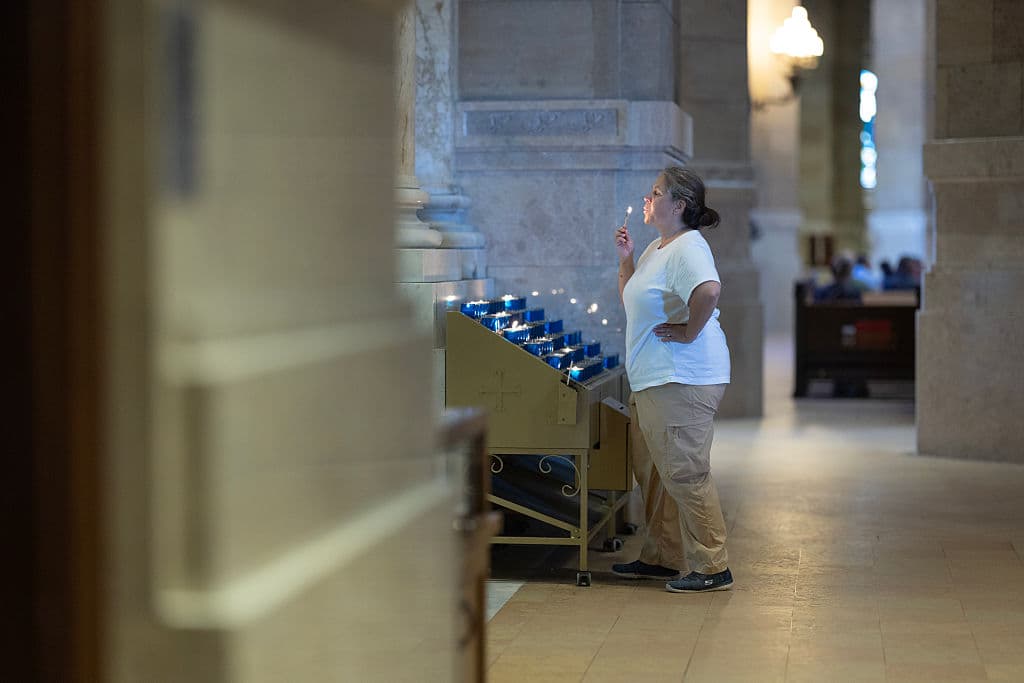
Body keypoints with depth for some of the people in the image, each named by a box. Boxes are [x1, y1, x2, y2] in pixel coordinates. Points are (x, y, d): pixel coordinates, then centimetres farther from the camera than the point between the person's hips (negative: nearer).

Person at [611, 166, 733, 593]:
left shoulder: (687, 247, -15)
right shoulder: (657, 248, 18)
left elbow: (709, 289, -35)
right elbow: (632, 302, 28)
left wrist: (689, 332, -24)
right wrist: (625, 259, 16)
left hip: (682, 380, -11)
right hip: (651, 380, 11)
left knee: (683, 472, -8)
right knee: (651, 470, 17)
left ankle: (711, 567, -1)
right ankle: (660, 557, 28)